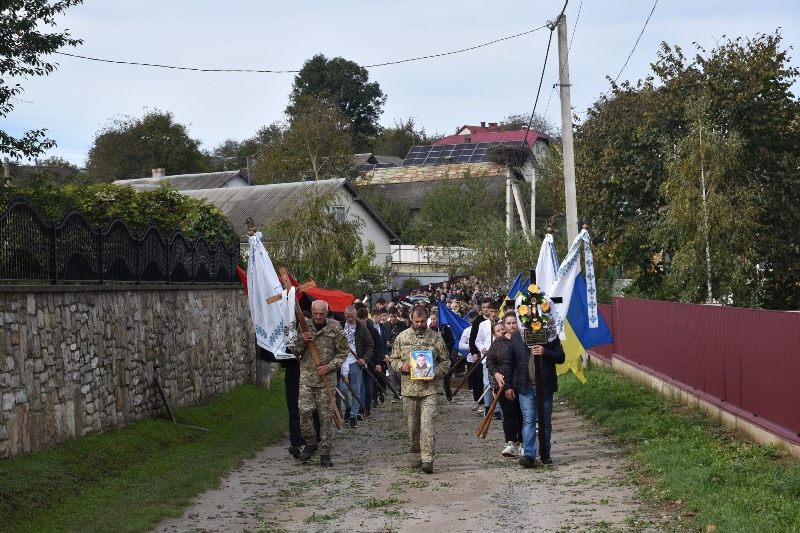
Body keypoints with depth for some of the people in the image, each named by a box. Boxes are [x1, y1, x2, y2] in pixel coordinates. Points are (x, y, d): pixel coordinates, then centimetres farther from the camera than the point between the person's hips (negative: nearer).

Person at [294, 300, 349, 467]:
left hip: (327, 378, -1)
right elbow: (296, 353, 12)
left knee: (325, 415, 0)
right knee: (304, 411, -11)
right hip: (306, 376, 2)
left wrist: (329, 366, -9)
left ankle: (325, 453, 7)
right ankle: (310, 444, 11)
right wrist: (302, 342, -9)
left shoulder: (335, 328, 0)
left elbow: (343, 352, 4)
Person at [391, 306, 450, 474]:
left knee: (427, 423, -14)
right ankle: (416, 456, 25)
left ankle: (427, 460, -15)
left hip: (430, 389, -3)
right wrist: (401, 366, -8)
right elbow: (394, 359, 14)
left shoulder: (436, 338, 2)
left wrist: (434, 372, -13)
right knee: (412, 425, 10)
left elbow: (446, 362, 6)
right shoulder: (402, 337, 7)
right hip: (409, 388, 3)